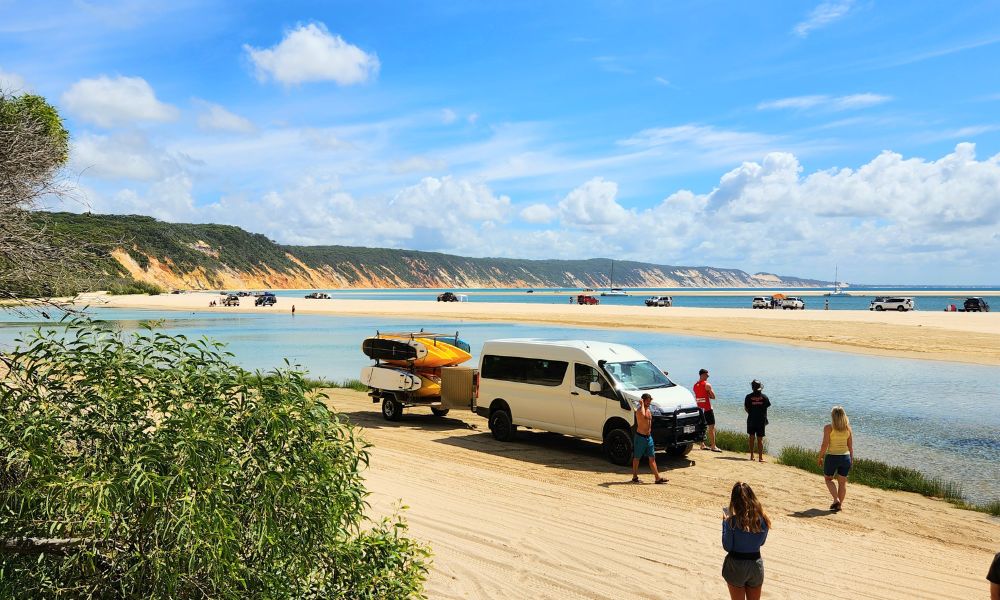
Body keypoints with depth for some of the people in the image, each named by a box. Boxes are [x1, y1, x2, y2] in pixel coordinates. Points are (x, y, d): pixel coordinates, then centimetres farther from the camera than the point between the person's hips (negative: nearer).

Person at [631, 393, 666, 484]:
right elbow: (643, 415, -40)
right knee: (637, 457, 4)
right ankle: (635, 477, 14)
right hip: (640, 437, -8)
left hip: (649, 437, 8)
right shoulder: (639, 410, -15)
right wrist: (642, 404, -26)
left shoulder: (648, 410, 12)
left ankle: (657, 478, 5)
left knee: (652, 458, 6)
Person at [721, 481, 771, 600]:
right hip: (756, 564, 3)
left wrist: (725, 522, -6)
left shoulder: (732, 521, -21)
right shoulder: (763, 519, -10)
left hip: (736, 566, -3)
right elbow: (761, 542, 8)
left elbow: (727, 547, -12)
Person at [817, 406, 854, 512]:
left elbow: (825, 445, -11)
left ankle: (836, 499, -1)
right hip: (845, 457, 4)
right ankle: (839, 504, 16)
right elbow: (850, 446, 6)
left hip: (832, 456, -4)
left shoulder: (828, 428, -11)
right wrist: (851, 459, 16)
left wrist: (820, 457, 0)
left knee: (828, 479, 15)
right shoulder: (848, 428, 2)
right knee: (842, 482, 13)